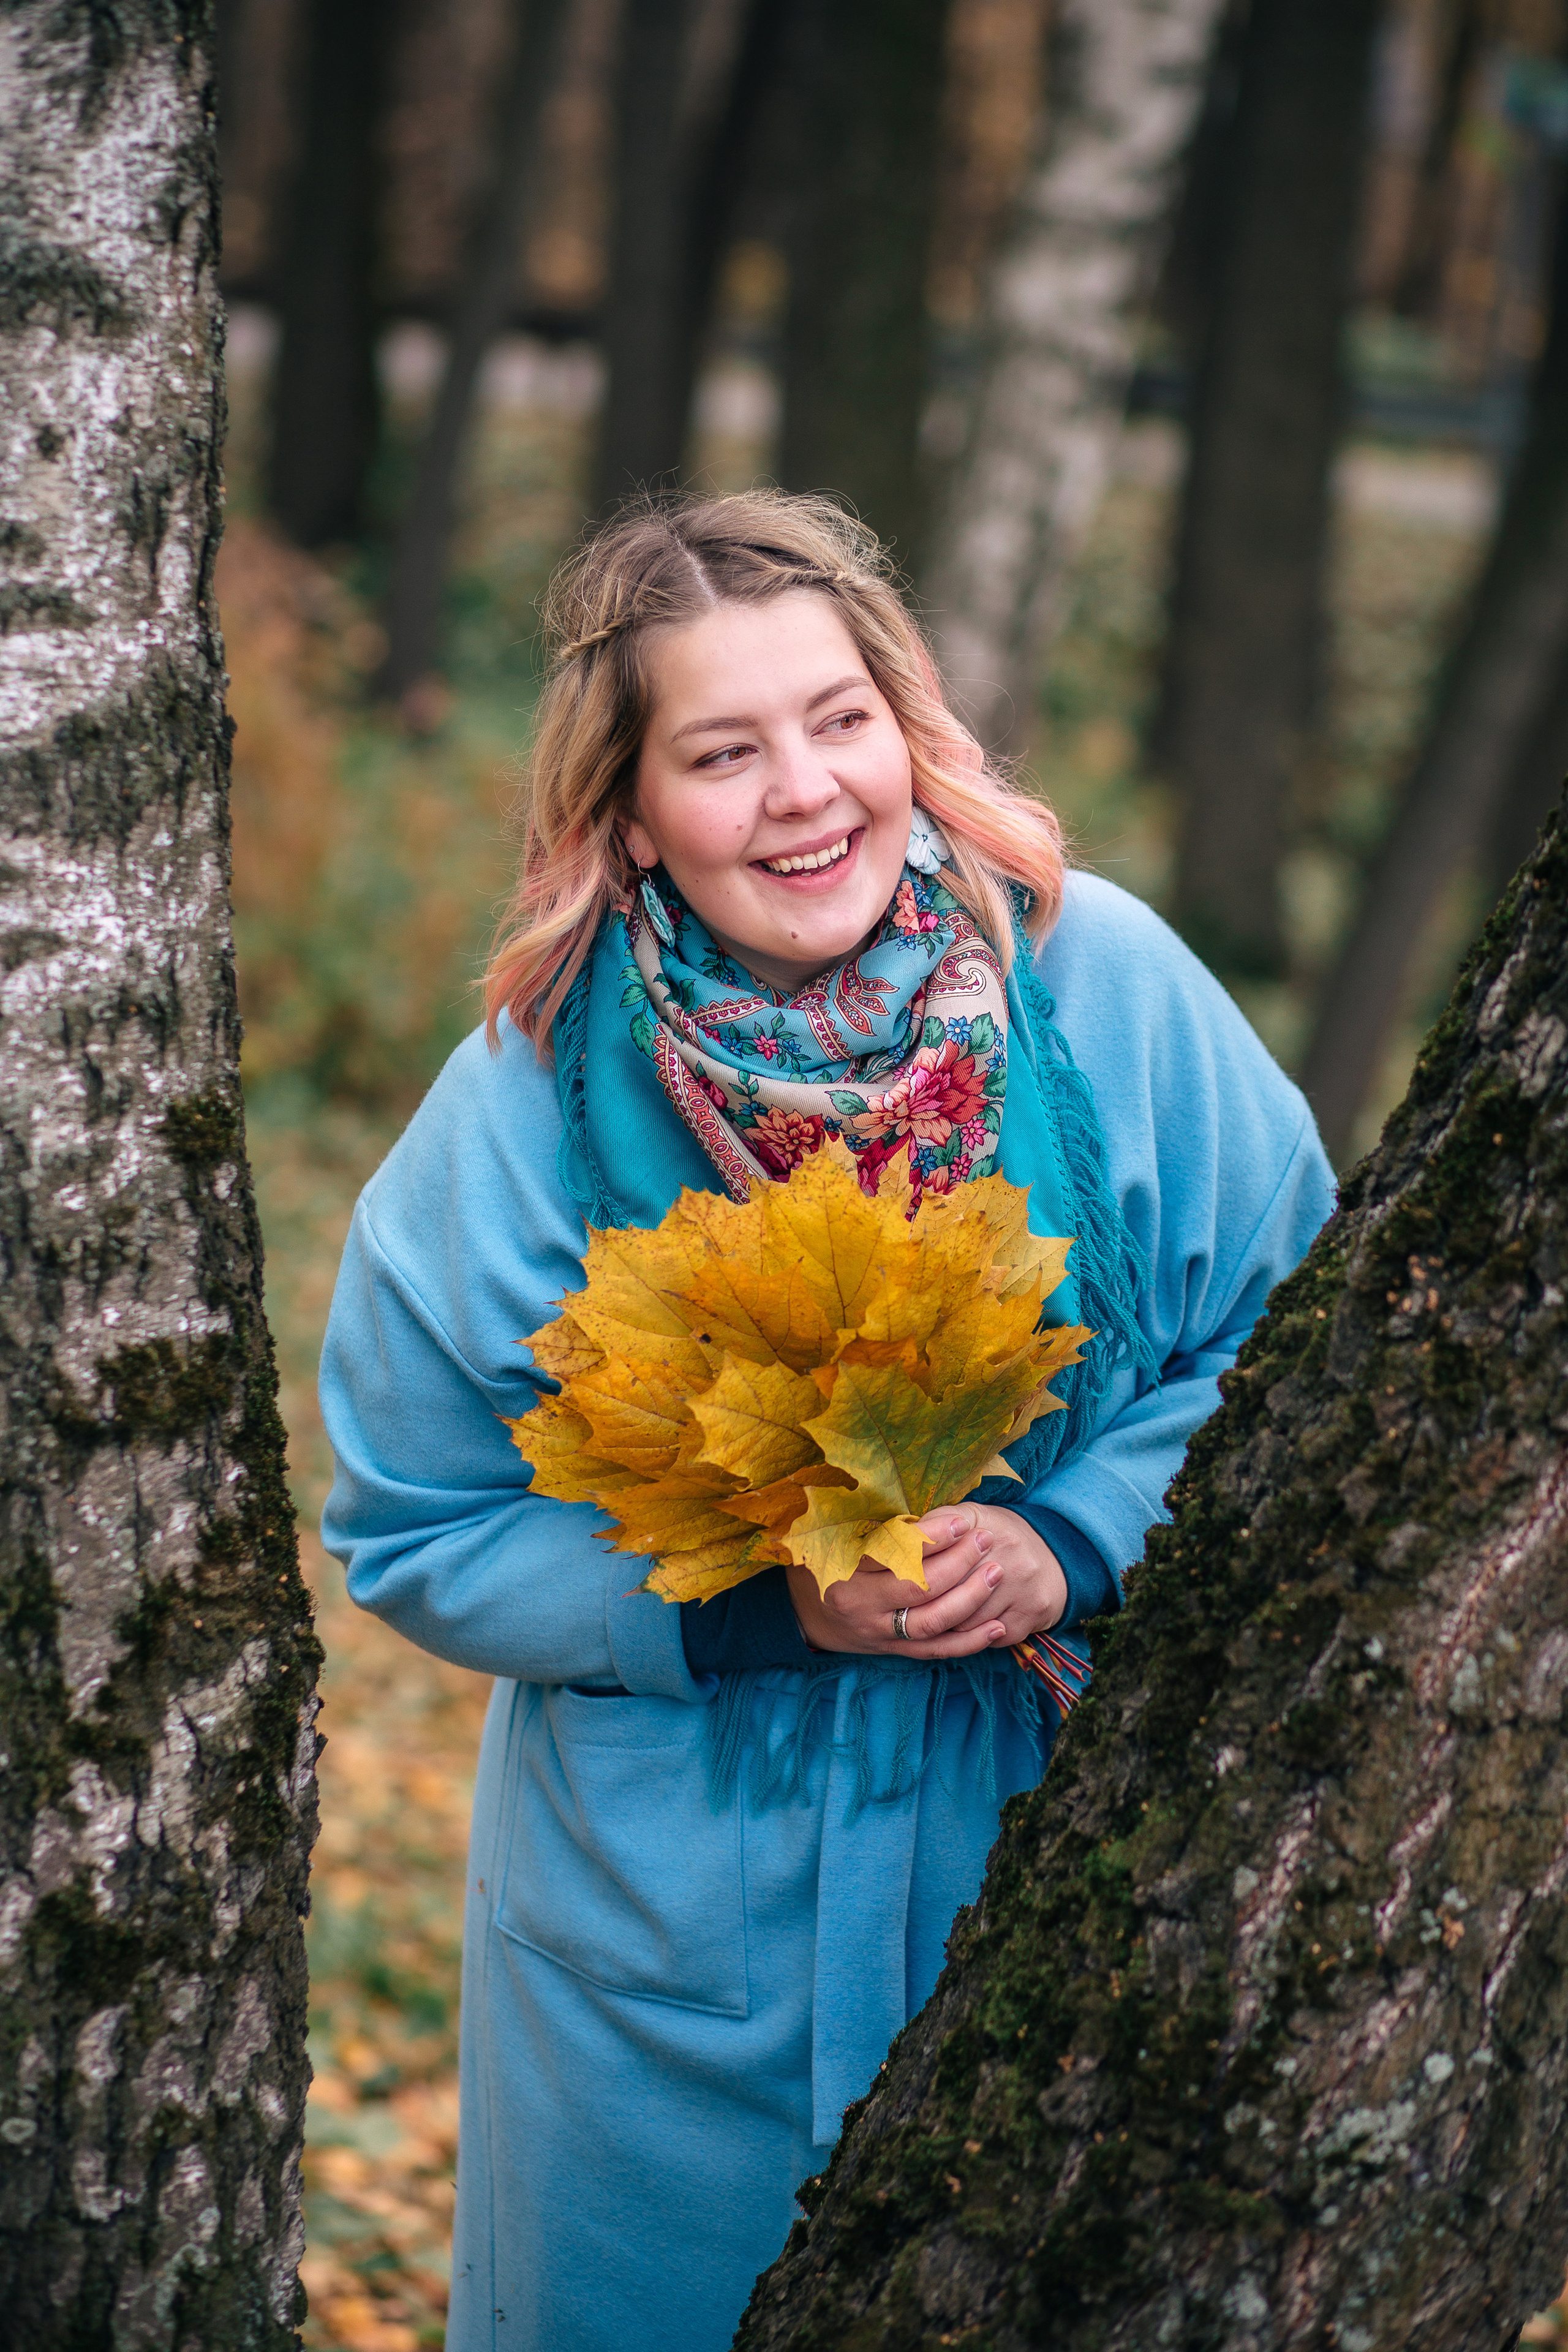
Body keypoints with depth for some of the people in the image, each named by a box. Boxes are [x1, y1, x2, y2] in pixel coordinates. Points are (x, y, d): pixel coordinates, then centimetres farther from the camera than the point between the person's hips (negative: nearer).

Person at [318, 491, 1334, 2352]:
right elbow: (418, 1534, -7)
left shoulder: (1101, 985, -12)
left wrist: (1075, 1542, -19)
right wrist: (750, 1607, -20)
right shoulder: (533, 1101, -14)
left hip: (1069, 1835, 1)